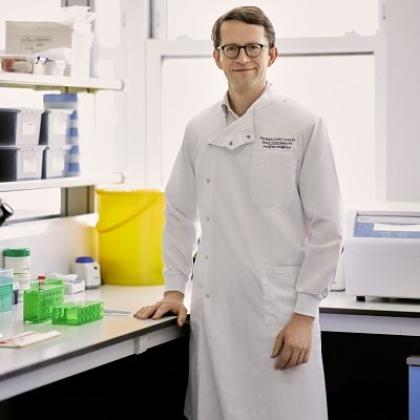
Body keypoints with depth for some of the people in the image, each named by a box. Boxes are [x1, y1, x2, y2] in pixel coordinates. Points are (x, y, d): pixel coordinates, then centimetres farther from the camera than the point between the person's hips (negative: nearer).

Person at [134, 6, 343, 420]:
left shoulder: (304, 126, -4)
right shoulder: (199, 129, 8)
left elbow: (325, 227, -5)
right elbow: (180, 215, 16)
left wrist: (305, 314, -9)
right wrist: (174, 289, 9)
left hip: (280, 309, -4)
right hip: (212, 308, 4)